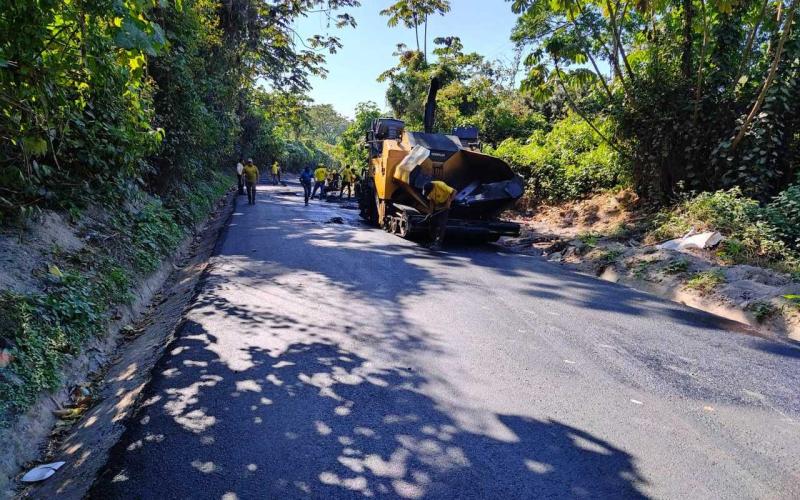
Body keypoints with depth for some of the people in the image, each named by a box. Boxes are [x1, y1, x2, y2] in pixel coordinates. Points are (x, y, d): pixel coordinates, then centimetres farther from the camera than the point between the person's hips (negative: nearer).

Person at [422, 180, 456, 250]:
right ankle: (434, 241, 16)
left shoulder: (441, 185, -33)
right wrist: (431, 211, -8)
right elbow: (431, 200, -3)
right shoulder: (428, 189, -18)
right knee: (433, 223, 5)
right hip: (436, 205, 5)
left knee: (441, 224, -13)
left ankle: (438, 243, -14)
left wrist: (449, 201, -33)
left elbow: (454, 191, -27)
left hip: (445, 205, -5)